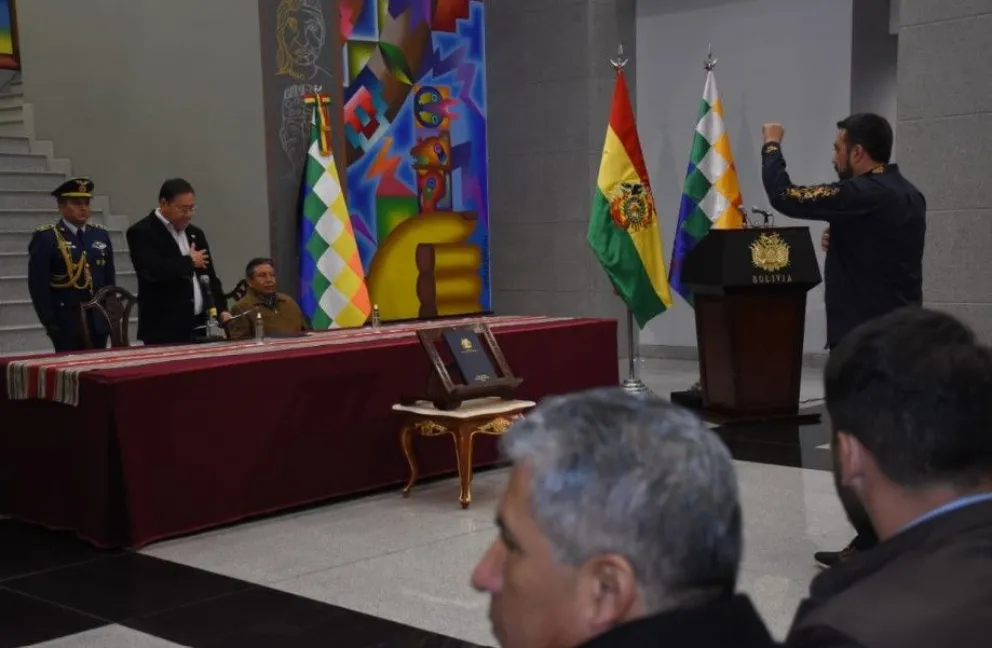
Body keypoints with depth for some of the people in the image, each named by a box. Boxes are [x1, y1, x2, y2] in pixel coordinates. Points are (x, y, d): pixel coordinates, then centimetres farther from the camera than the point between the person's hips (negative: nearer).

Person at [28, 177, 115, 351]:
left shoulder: (101, 235, 12)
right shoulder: (45, 238, -4)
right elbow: (38, 285, -8)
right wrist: (49, 322, -12)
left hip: (98, 322, 5)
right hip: (65, 324, -5)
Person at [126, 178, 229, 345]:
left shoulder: (195, 234, 17)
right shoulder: (142, 232, -6)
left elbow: (209, 276, 18)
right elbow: (153, 271, -22)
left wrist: (221, 309, 2)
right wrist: (190, 262, -7)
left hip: (200, 327, 6)